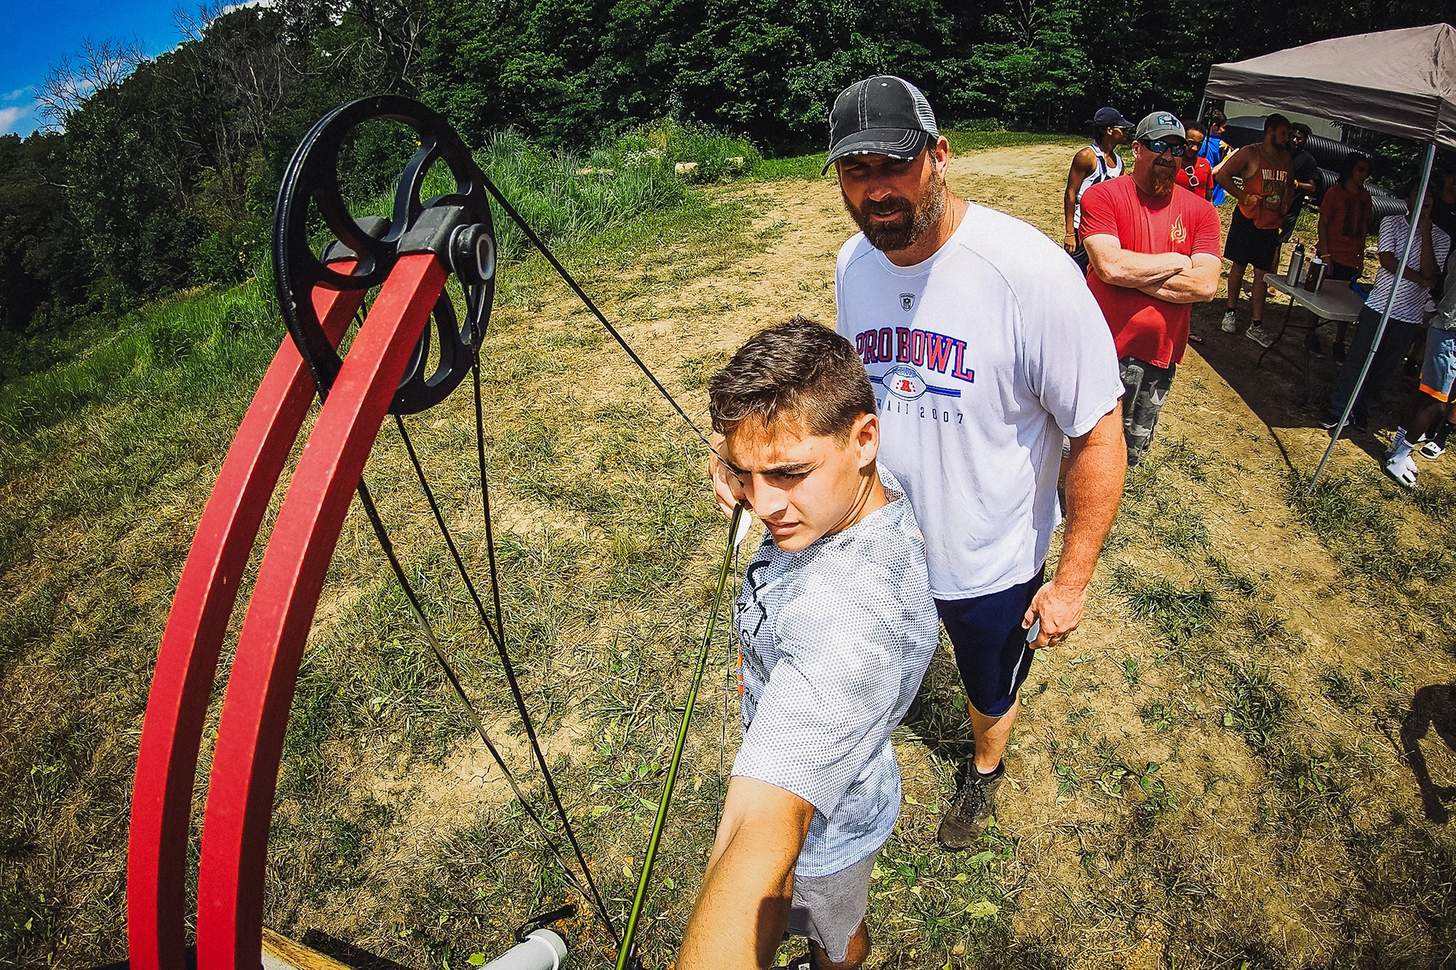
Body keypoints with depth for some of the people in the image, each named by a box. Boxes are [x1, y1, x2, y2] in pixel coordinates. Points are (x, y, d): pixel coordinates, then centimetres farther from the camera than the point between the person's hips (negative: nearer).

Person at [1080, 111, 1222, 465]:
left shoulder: (1200, 211, 3)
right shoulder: (1103, 196, -8)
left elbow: (1206, 285, -10)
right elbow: (1110, 266, -22)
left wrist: (1132, 272, -15)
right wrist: (1175, 261, -9)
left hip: (1161, 355, 4)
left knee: (1132, 452, 20)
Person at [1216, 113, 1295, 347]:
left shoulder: (1286, 158, 11)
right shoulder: (1250, 153, -8)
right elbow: (1221, 175, -13)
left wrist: (1284, 207, 9)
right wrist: (1242, 196, -15)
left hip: (1271, 224, 5)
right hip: (1247, 220, -5)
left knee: (1263, 273, 3)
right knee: (1238, 266, 6)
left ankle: (1256, 325, 5)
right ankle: (1230, 312, 22)